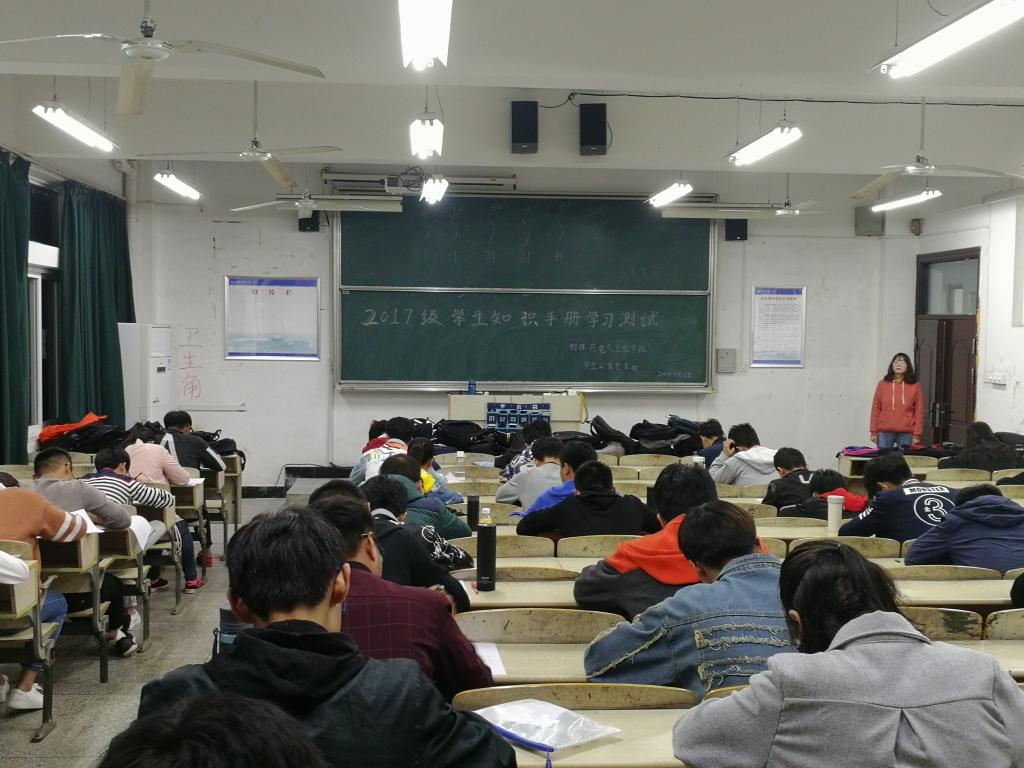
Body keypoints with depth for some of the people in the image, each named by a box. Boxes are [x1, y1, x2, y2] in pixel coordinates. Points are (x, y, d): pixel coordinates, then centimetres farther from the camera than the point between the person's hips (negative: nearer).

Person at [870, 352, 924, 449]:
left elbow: (919, 412, 2)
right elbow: (875, 409, 7)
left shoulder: (915, 386, 4)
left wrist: (916, 435, -4)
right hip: (884, 433, 1)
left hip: (906, 434, -1)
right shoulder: (883, 384, 6)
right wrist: (874, 432, 2)